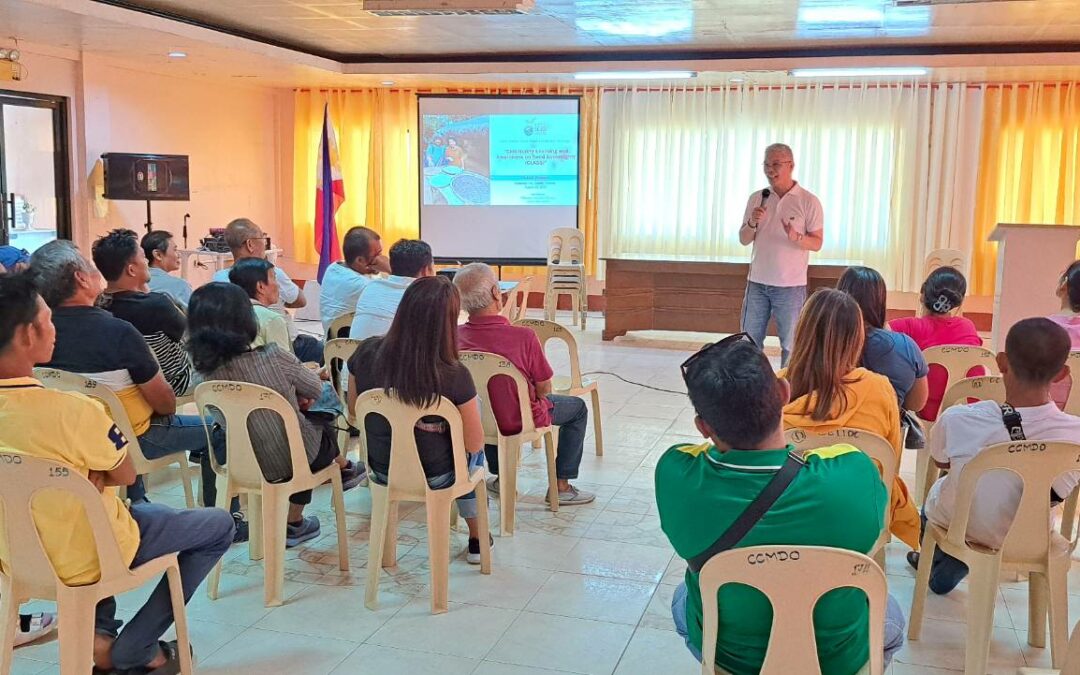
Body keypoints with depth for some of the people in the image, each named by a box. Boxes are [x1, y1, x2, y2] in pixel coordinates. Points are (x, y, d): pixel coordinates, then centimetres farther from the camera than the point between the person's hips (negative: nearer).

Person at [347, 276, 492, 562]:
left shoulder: (367, 353, -19)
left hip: (381, 472, 4)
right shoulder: (453, 376, -30)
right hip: (435, 478, -3)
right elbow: (474, 444, -16)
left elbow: (354, 410, 0)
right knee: (471, 451, 31)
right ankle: (477, 538, 41)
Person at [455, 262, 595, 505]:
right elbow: (544, 389, -16)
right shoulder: (524, 337, -30)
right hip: (518, 421, -4)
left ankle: (500, 477, 43)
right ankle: (561, 486, 22)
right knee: (578, 407, 20)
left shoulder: (455, 336, -17)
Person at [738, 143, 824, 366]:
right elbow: (744, 240, 7)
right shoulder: (756, 199, 6)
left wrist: (797, 237, -26)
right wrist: (753, 223, -14)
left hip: (791, 286, -4)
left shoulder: (808, 201, -5)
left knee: (790, 345, 3)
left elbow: (817, 243, -6)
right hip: (757, 282, 4)